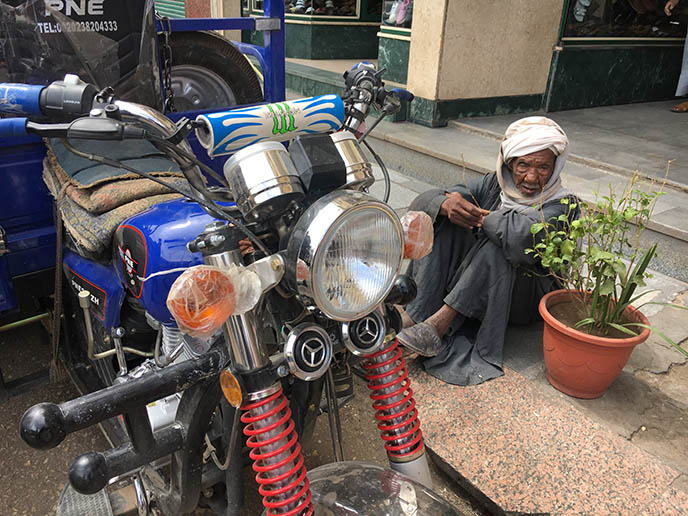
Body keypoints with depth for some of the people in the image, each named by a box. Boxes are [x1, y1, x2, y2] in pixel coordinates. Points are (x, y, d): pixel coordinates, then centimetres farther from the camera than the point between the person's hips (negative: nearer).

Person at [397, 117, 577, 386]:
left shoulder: (562, 205, -15)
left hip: (523, 299, -4)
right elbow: (423, 202, -9)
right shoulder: (494, 184, -2)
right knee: (445, 221, -16)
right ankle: (415, 314, -28)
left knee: (498, 243, -31)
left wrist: (479, 215, -24)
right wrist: (447, 204, -31)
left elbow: (526, 235, -39)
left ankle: (439, 323, -31)